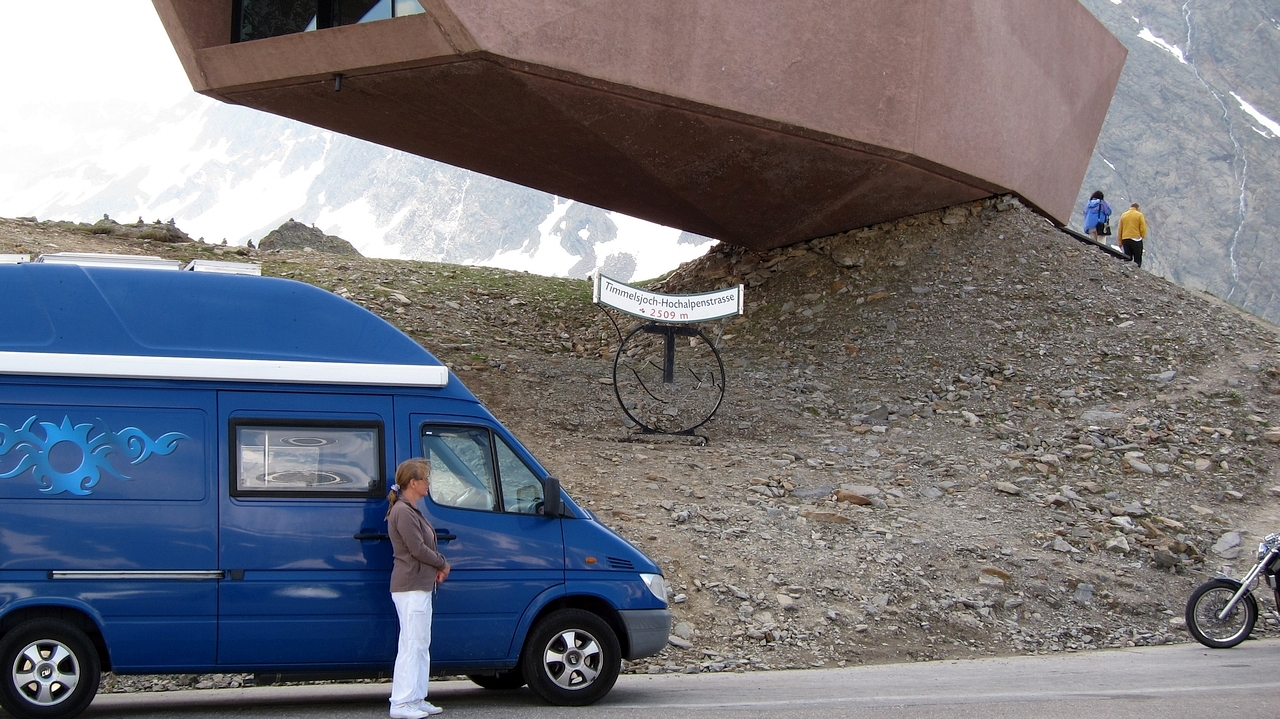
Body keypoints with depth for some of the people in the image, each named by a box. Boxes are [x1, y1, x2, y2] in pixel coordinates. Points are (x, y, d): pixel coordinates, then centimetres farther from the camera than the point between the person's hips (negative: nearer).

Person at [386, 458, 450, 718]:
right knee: (412, 644, -9)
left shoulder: (412, 511, 17)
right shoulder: (402, 512, -16)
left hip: (420, 585, 11)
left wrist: (437, 567, 2)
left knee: (421, 645, 12)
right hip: (410, 587, -11)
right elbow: (418, 549, -20)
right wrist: (443, 564, -6)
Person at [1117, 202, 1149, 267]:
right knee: (1137, 259, 3)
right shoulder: (1139, 215, -2)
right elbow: (1143, 228, -6)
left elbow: (1120, 230, 10)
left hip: (1125, 240, 4)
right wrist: (1143, 236, 14)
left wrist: (1120, 242, 16)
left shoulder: (1123, 215, 9)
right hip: (1136, 239, -4)